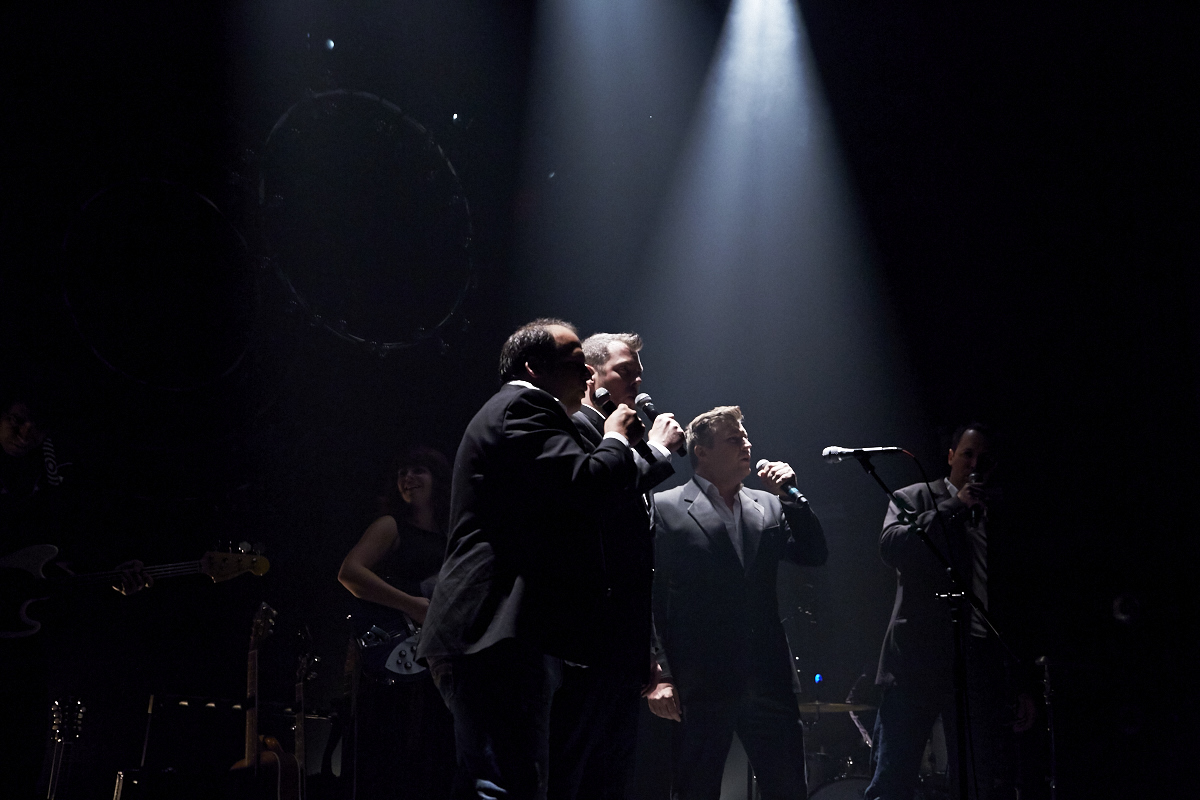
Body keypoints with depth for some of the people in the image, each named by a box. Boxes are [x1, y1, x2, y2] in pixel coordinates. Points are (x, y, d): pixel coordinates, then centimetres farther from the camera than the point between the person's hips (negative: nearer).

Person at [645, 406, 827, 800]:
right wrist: (658, 675, -12)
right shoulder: (665, 508, 0)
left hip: (768, 683, 4)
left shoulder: (768, 506, 16)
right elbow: (649, 597, -5)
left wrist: (791, 495, 0)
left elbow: (815, 555, 10)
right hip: (700, 688, -4)